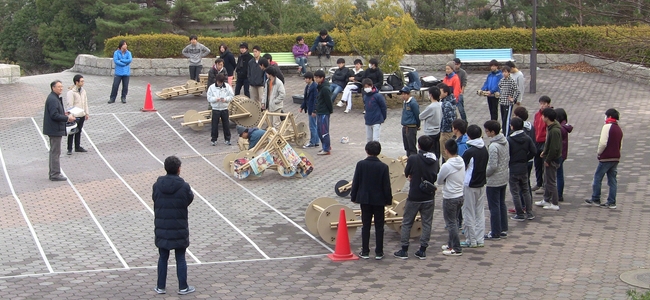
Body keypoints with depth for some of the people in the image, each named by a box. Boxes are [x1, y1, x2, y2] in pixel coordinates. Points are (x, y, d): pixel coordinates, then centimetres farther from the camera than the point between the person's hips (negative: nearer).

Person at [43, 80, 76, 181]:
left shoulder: (55, 98, 13)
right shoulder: (53, 99, -20)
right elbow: (54, 115, -25)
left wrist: (64, 113, 8)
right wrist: (67, 118, -20)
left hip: (54, 130, 11)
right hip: (55, 130, -11)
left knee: (54, 152, 17)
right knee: (55, 152, -5)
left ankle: (53, 173, 24)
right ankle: (55, 174, -1)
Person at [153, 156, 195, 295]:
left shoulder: (157, 185, -6)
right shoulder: (184, 187, -14)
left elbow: (154, 199, 4)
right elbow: (189, 200, -1)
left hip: (161, 229, 2)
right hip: (179, 229, -2)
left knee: (163, 258, 14)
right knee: (180, 258, 8)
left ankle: (160, 287, 19)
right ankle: (183, 287, 14)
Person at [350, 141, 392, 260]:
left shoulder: (361, 164, -7)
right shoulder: (383, 167, -9)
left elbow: (355, 182, -3)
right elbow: (386, 185, -6)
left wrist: (354, 196, 8)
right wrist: (388, 200, 6)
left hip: (365, 199, 1)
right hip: (379, 200, -1)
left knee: (365, 226, 8)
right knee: (379, 227, 7)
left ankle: (365, 252, 10)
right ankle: (379, 252, 9)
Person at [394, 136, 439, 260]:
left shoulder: (413, 159, -15)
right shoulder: (435, 160, -2)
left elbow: (406, 174, -1)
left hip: (414, 197, -4)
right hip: (429, 197, 4)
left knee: (407, 223, 7)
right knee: (427, 223, 11)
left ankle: (404, 250, 8)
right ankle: (422, 250, 11)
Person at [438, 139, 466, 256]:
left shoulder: (447, 166, -23)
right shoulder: (462, 162, -1)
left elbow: (439, 181, -9)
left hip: (450, 198, -8)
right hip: (460, 196, 8)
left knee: (451, 223, 2)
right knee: (454, 221, 20)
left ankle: (456, 249, 5)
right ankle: (451, 243, 32)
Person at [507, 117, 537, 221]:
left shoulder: (509, 140, -16)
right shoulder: (527, 138, -1)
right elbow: (534, 151, -3)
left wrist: (507, 164, 1)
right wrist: (525, 159, 8)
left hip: (513, 169, -5)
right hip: (524, 168, 5)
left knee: (515, 192, 4)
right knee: (526, 191, 17)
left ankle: (520, 214, 6)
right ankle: (529, 212, 18)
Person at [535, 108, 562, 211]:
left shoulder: (555, 131, -27)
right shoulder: (550, 127, 4)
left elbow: (554, 148, -26)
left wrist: (548, 160, -19)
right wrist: (545, 152, 13)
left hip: (552, 160, -10)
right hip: (548, 157, 10)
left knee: (551, 181, -1)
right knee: (546, 180, 20)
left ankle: (555, 204, 8)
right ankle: (546, 200, 32)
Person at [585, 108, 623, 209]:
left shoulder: (607, 126, -12)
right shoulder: (619, 129, 14)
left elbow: (603, 143, -19)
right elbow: (620, 145, 17)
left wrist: (599, 153, -5)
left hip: (606, 158, -8)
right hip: (616, 158, 8)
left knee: (597, 178, 5)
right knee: (612, 180, 8)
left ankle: (595, 199, 10)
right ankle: (611, 202, 8)